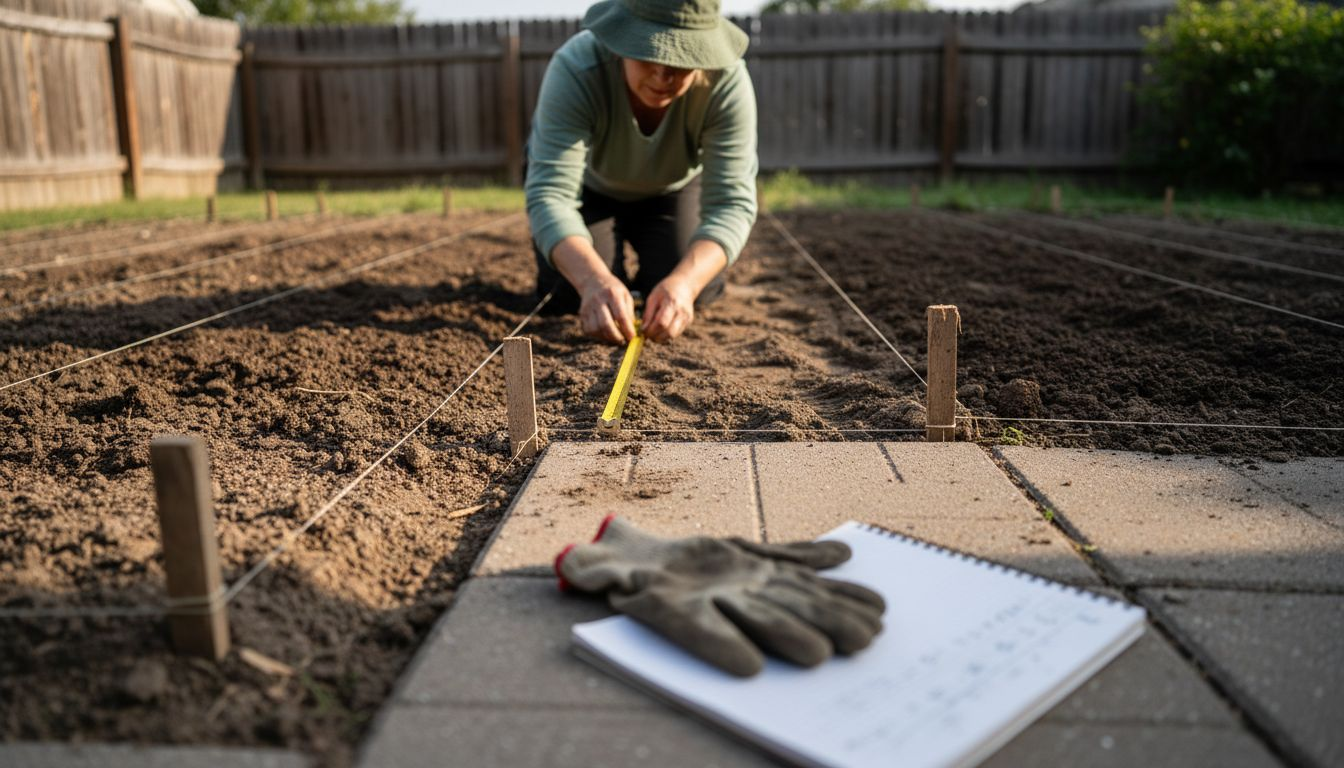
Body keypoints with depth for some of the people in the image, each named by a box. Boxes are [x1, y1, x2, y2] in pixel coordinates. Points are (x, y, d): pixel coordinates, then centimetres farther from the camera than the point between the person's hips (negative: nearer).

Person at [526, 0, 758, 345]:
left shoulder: (727, 79, -35)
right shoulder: (575, 70, -38)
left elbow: (732, 202, -37)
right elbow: (551, 193, -45)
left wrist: (684, 281, -55)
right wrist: (593, 279, -63)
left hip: (674, 186, 1)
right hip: (585, 181, -1)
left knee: (694, 293, -12)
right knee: (573, 295, -13)